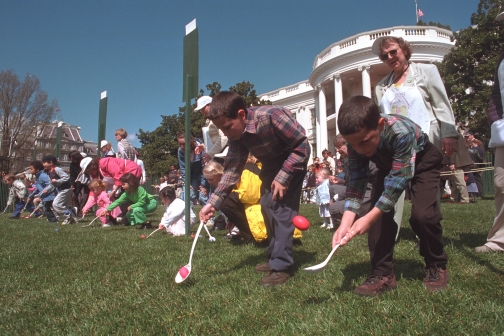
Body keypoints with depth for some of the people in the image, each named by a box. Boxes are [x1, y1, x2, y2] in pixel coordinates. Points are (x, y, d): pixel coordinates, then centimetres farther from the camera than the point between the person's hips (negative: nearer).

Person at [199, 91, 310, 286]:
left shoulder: (271, 116, -35)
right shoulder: (236, 135, -14)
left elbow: (302, 145, -27)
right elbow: (232, 168, -13)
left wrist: (283, 178, -28)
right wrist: (213, 202, -21)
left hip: (293, 160, -7)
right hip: (271, 164, 7)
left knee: (282, 208, -16)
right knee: (267, 206, 6)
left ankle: (282, 266, -9)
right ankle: (275, 257, 20)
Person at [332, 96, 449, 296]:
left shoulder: (401, 131, -42)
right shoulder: (356, 140, -26)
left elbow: (399, 179, -39)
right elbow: (356, 181, -24)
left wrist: (369, 218, -43)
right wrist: (345, 224, -35)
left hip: (423, 161, -4)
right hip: (389, 165, 4)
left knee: (422, 214, -21)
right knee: (379, 211, -14)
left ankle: (437, 267, 5)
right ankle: (383, 273, -3)